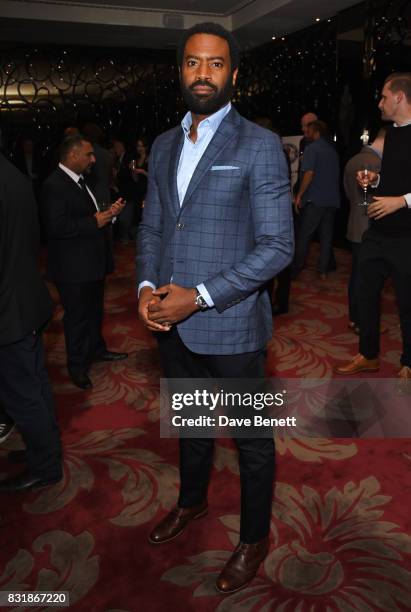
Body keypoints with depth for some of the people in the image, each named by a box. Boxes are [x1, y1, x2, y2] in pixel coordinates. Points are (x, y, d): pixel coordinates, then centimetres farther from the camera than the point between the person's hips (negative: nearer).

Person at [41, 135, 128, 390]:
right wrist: (95, 221, -24)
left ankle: (96, 349, 42)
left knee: (95, 310, 23)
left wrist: (108, 212, 1)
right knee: (77, 316, 4)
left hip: (92, 261, 9)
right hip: (73, 267, -9)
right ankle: (78, 366, 20)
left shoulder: (80, 181, 10)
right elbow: (56, 227, -27)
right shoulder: (55, 185, -19)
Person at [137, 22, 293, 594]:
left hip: (230, 327, -5)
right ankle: (192, 501, 52)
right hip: (172, 325, 6)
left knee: (252, 440, 13)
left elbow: (277, 245, -15)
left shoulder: (260, 146, -10)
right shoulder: (164, 146, 9)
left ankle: (254, 537, 37)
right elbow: (151, 227, 13)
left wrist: (199, 296, -20)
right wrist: (147, 286, -6)